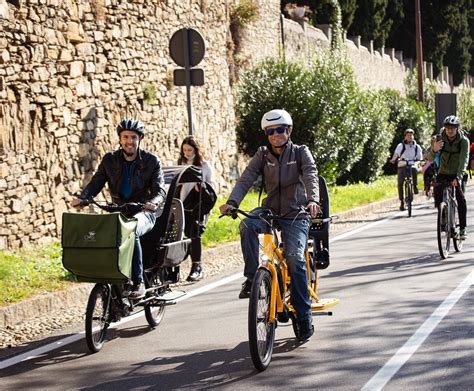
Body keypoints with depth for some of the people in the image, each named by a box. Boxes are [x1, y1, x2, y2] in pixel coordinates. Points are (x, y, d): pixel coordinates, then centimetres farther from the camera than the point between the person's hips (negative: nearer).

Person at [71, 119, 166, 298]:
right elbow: (96, 182, 0)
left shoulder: (151, 161, 0)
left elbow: (160, 190, -7)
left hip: (143, 212, -3)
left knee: (131, 231, -36)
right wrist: (82, 198, -21)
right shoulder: (110, 160, 8)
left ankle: (138, 283, -31)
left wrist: (152, 202, -31)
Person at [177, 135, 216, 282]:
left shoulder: (205, 166, 5)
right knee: (190, 235, 3)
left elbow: (212, 185, 3)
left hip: (200, 205, -4)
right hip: (185, 205, 4)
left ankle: (196, 267, -15)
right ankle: (197, 267, 13)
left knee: (195, 234, -15)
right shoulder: (180, 165, 14)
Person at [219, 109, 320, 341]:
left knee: (295, 259, -20)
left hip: (295, 215, -2)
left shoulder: (301, 153, 0)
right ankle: (251, 277, -21)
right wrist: (232, 202, -25)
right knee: (247, 225, -31)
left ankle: (304, 317, -11)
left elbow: (311, 177, -17)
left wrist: (313, 200, -38)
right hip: (270, 210, 3)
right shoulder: (262, 155, 6)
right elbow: (245, 180, -6)